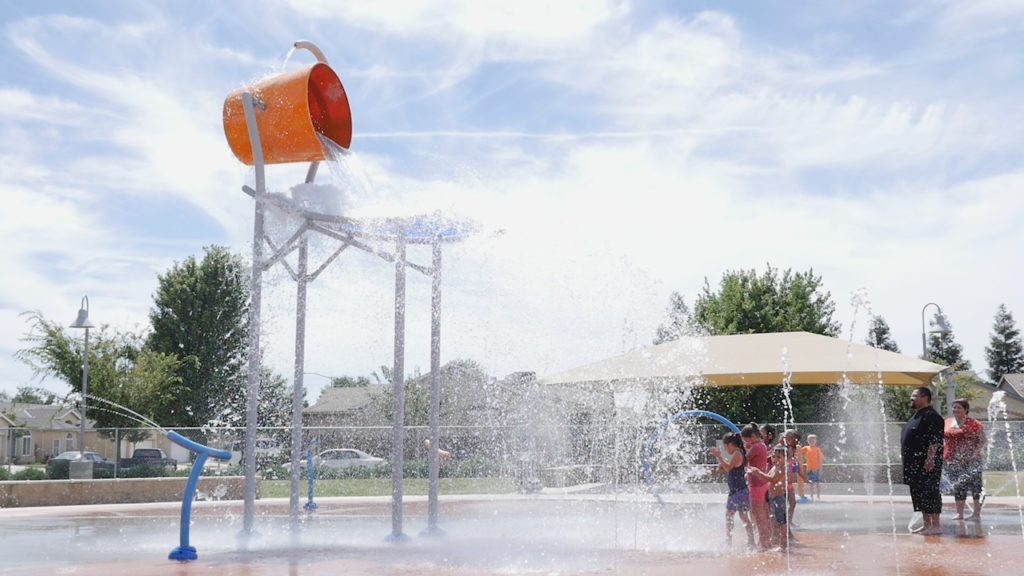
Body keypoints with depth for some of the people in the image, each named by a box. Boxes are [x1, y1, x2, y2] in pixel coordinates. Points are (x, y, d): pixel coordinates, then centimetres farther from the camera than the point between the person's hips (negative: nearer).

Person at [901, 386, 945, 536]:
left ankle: (935, 525, -3)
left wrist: (930, 459, -25)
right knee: (918, 493, 12)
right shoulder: (917, 416, 19)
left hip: (927, 463, -10)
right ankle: (927, 524, 19)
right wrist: (904, 455, 23)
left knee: (930, 492, -7)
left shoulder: (931, 416, -13)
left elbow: (935, 440, -20)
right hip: (915, 464, 10)